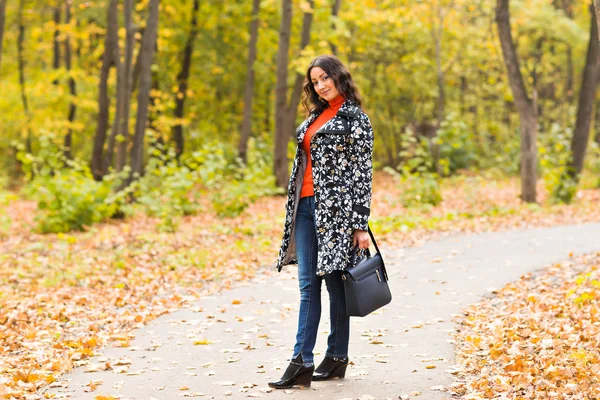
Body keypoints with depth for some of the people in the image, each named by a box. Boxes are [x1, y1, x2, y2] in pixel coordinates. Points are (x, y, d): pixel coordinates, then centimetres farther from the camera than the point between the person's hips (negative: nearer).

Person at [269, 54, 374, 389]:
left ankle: (337, 357, 11)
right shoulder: (316, 116, 17)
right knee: (308, 284, 1)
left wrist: (360, 225, -12)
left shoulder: (356, 118, -5)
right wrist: (295, 208, 16)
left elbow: (363, 173, -8)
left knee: (334, 280, 0)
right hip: (305, 206, 7)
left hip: (336, 208, -7)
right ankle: (302, 362, -2)